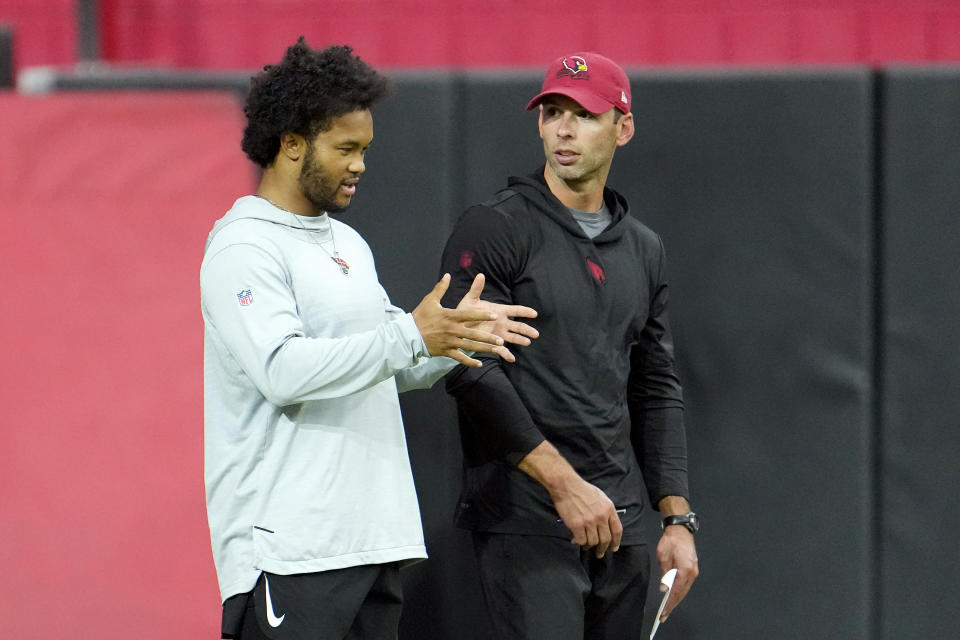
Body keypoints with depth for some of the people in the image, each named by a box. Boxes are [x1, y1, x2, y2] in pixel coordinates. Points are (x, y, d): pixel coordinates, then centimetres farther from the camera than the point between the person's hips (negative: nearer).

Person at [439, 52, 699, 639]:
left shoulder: (644, 249, 17)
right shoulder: (495, 230, -4)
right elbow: (472, 371, -12)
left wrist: (678, 519, 10)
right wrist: (566, 484, -16)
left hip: (620, 524, 6)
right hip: (525, 520, -6)